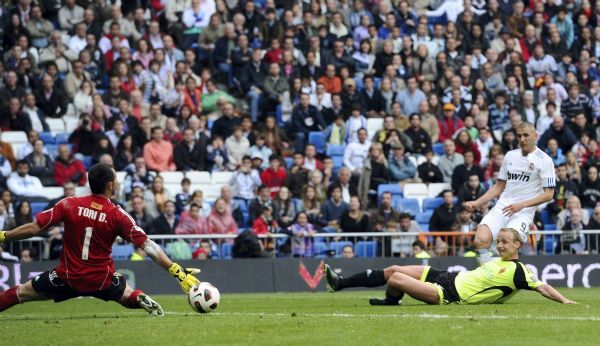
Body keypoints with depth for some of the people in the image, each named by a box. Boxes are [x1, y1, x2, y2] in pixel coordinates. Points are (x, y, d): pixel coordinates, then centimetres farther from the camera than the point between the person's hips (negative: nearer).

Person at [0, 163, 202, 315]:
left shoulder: (69, 205, -11)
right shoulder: (117, 215, -12)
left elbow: (34, 228, -10)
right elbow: (148, 246, -14)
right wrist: (178, 272, -13)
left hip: (68, 278, 0)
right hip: (102, 281, 0)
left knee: (20, 293, 14)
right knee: (130, 297, 23)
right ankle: (143, 301, -12)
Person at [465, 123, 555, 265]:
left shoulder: (544, 161, 0)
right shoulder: (510, 156, 16)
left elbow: (548, 194, -4)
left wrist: (521, 205, -15)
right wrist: (477, 203, 12)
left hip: (524, 212, -4)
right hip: (501, 208, 4)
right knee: (481, 240, -22)